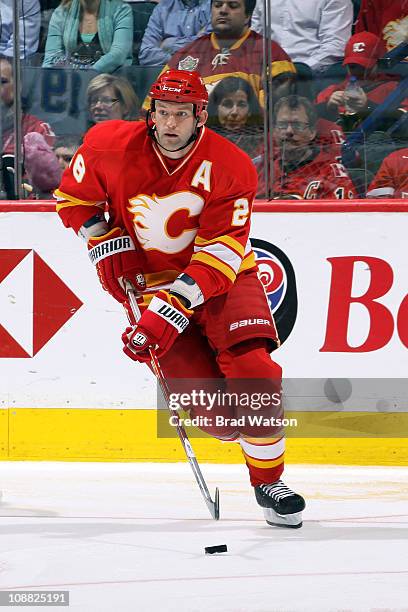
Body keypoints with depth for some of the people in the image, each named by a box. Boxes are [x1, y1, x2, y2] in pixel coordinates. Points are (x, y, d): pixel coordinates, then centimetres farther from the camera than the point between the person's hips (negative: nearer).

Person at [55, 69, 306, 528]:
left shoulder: (230, 168, -18)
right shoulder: (110, 146, -12)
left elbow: (220, 252, -22)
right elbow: (73, 197, 6)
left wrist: (173, 306, -32)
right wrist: (106, 245, -7)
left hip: (221, 276, 0)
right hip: (150, 279, 1)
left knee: (252, 370, -24)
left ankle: (268, 482, -5)